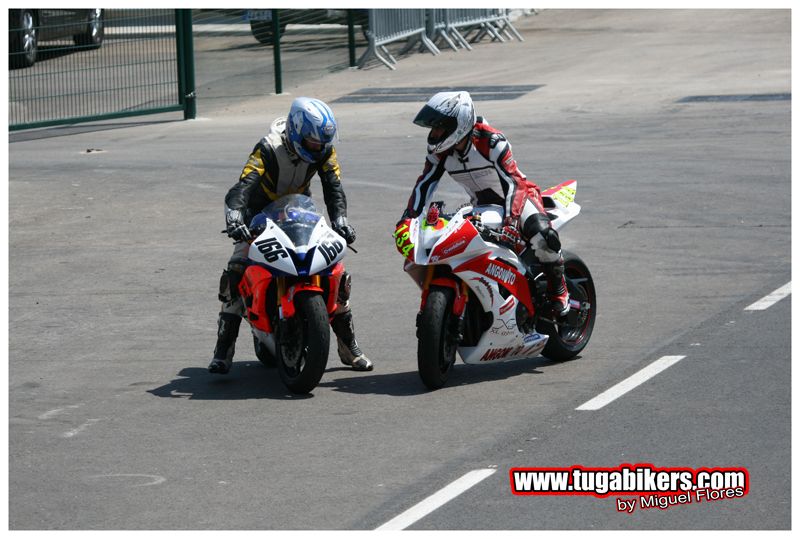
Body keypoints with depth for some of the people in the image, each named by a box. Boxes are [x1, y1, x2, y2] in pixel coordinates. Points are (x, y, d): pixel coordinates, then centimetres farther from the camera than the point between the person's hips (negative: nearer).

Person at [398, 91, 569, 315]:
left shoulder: (491, 141, -27)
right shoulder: (440, 150, -9)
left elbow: (513, 181, -31)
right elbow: (425, 183, -3)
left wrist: (510, 217, -44)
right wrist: (408, 216, -16)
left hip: (517, 196, -7)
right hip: (482, 205, 7)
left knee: (541, 234, -34)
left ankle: (558, 288, -12)